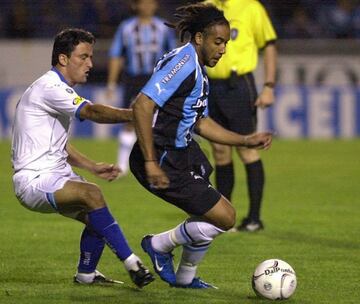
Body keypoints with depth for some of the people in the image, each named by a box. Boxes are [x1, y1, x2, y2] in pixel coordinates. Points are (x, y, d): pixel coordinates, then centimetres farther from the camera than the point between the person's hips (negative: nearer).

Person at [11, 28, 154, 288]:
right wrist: (137, 114, -38)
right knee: (91, 193, -31)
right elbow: (93, 112, -31)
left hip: (55, 174, 11)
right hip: (34, 179, -11)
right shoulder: (49, 88, -16)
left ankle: (86, 274, 26)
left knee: (97, 217, 5)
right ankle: (132, 264, -32)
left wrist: (93, 167, 16)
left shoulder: (61, 90, 17)